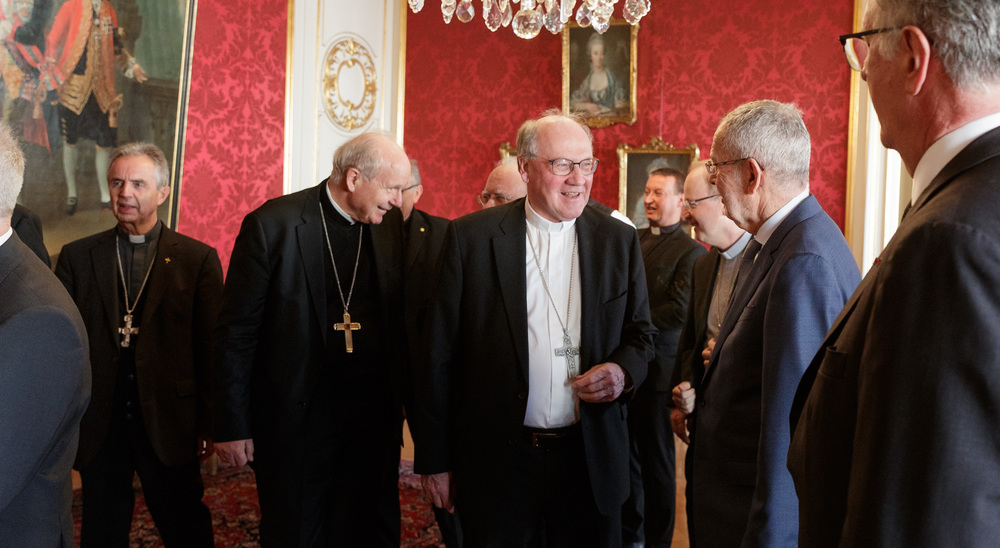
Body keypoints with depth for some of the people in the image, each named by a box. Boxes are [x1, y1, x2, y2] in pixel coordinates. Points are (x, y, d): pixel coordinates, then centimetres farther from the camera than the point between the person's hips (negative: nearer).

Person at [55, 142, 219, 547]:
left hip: (169, 425, -2)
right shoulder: (77, 256, 5)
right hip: (98, 426, 2)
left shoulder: (198, 259, -1)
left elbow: (211, 348, -2)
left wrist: (207, 424, -3)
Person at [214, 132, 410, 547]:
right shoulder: (271, 224, -10)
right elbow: (236, 333, -7)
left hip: (375, 415, 4)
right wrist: (232, 426, -7)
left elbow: (400, 322, 8)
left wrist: (402, 402, 2)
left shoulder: (392, 225, 2)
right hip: (296, 415, -4)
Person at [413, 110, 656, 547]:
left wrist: (623, 371, -11)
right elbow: (439, 354, -2)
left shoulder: (620, 240, 4)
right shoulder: (469, 237, -4)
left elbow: (640, 332, 13)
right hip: (497, 462, -2)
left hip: (591, 461, 2)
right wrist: (434, 459, -2)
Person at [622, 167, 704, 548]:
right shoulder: (632, 240, 11)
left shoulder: (690, 251, -8)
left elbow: (679, 312, -17)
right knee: (626, 452, 15)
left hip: (656, 369, -6)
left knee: (656, 459, 6)